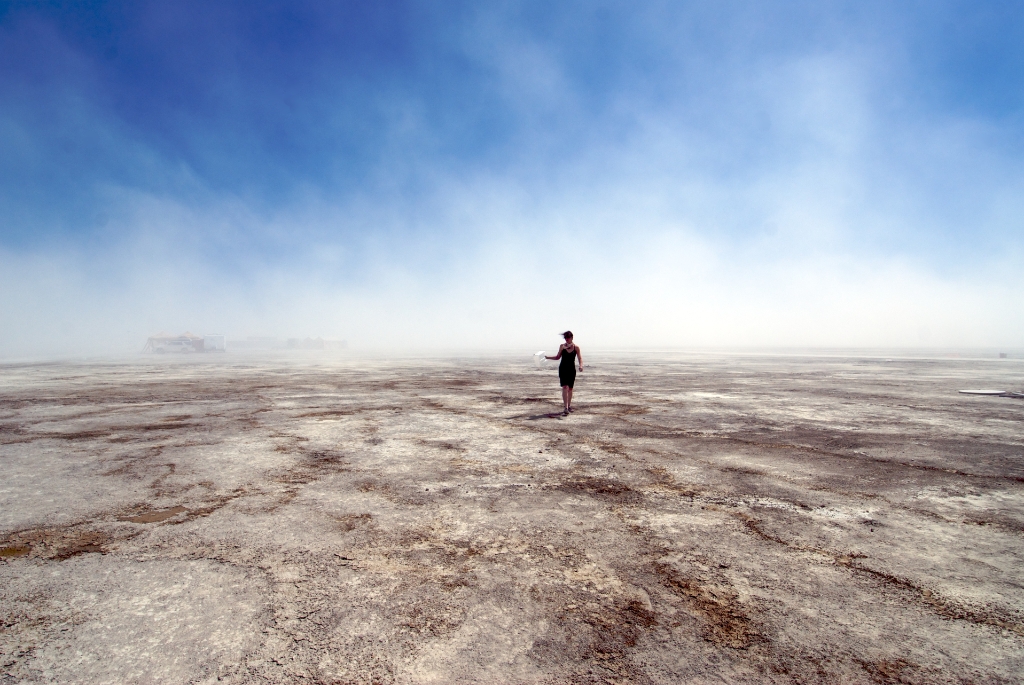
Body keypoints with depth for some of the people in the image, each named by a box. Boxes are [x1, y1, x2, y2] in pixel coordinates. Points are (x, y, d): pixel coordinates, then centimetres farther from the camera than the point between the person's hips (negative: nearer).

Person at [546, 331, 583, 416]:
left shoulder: (576, 347, -1)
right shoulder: (562, 346, 1)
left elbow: (580, 358, -5)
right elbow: (558, 357, 12)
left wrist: (581, 366, -24)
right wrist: (548, 357, 3)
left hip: (572, 369, 1)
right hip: (563, 368, -1)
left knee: (570, 388, 10)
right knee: (565, 387, -12)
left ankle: (569, 405, 28)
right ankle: (566, 408, -17)